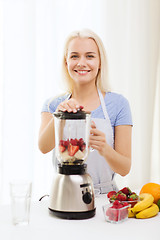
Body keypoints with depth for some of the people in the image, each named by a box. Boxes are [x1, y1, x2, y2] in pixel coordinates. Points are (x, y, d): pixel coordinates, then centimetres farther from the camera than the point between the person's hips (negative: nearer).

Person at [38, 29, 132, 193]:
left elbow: (125, 168, -4)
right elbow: (43, 147, -14)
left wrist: (104, 149, -24)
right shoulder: (53, 105, 5)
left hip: (104, 195, 0)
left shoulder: (117, 103, -1)